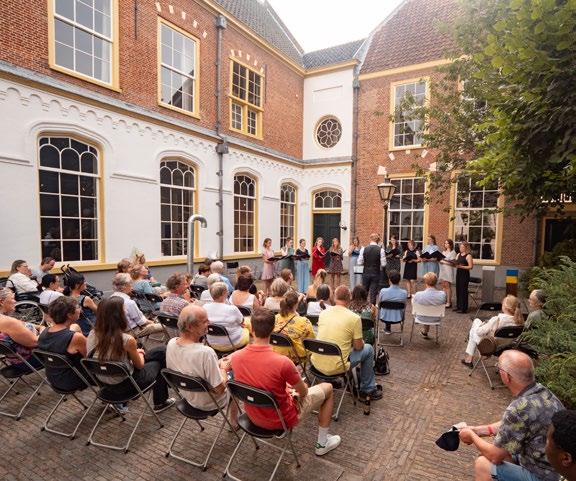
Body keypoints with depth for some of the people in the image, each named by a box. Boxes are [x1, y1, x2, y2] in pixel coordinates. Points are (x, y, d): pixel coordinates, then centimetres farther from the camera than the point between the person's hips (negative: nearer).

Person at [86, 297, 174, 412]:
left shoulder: (92, 334, -11)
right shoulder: (127, 340, -28)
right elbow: (139, 365, -10)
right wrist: (139, 353, 11)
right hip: (124, 386, -6)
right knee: (158, 362, 21)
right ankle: (160, 403, 34)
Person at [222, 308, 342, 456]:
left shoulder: (236, 357, -19)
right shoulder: (282, 362, -33)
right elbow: (303, 392, -14)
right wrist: (302, 386, 7)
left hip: (253, 416, 5)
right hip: (282, 419, -5)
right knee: (327, 388, 13)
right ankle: (322, 443, 26)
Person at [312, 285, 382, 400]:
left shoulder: (323, 313, 3)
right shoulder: (354, 318, -12)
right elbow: (358, 346, -5)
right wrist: (362, 342, 19)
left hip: (316, 363, 5)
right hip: (335, 367, -5)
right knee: (368, 349, 17)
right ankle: (368, 390, 29)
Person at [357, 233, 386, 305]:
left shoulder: (363, 249, -7)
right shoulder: (381, 250, -9)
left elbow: (359, 263, -4)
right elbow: (383, 264, -7)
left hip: (366, 274, 1)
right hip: (376, 274, -1)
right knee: (373, 293, 6)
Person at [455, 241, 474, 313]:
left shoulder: (468, 256, -9)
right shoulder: (458, 254, 12)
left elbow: (470, 267, -15)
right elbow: (456, 263, 14)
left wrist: (461, 266, -23)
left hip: (465, 275, -7)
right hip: (458, 274, 7)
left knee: (463, 291, -3)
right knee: (458, 290, 10)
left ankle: (463, 308, 3)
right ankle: (458, 306, 19)